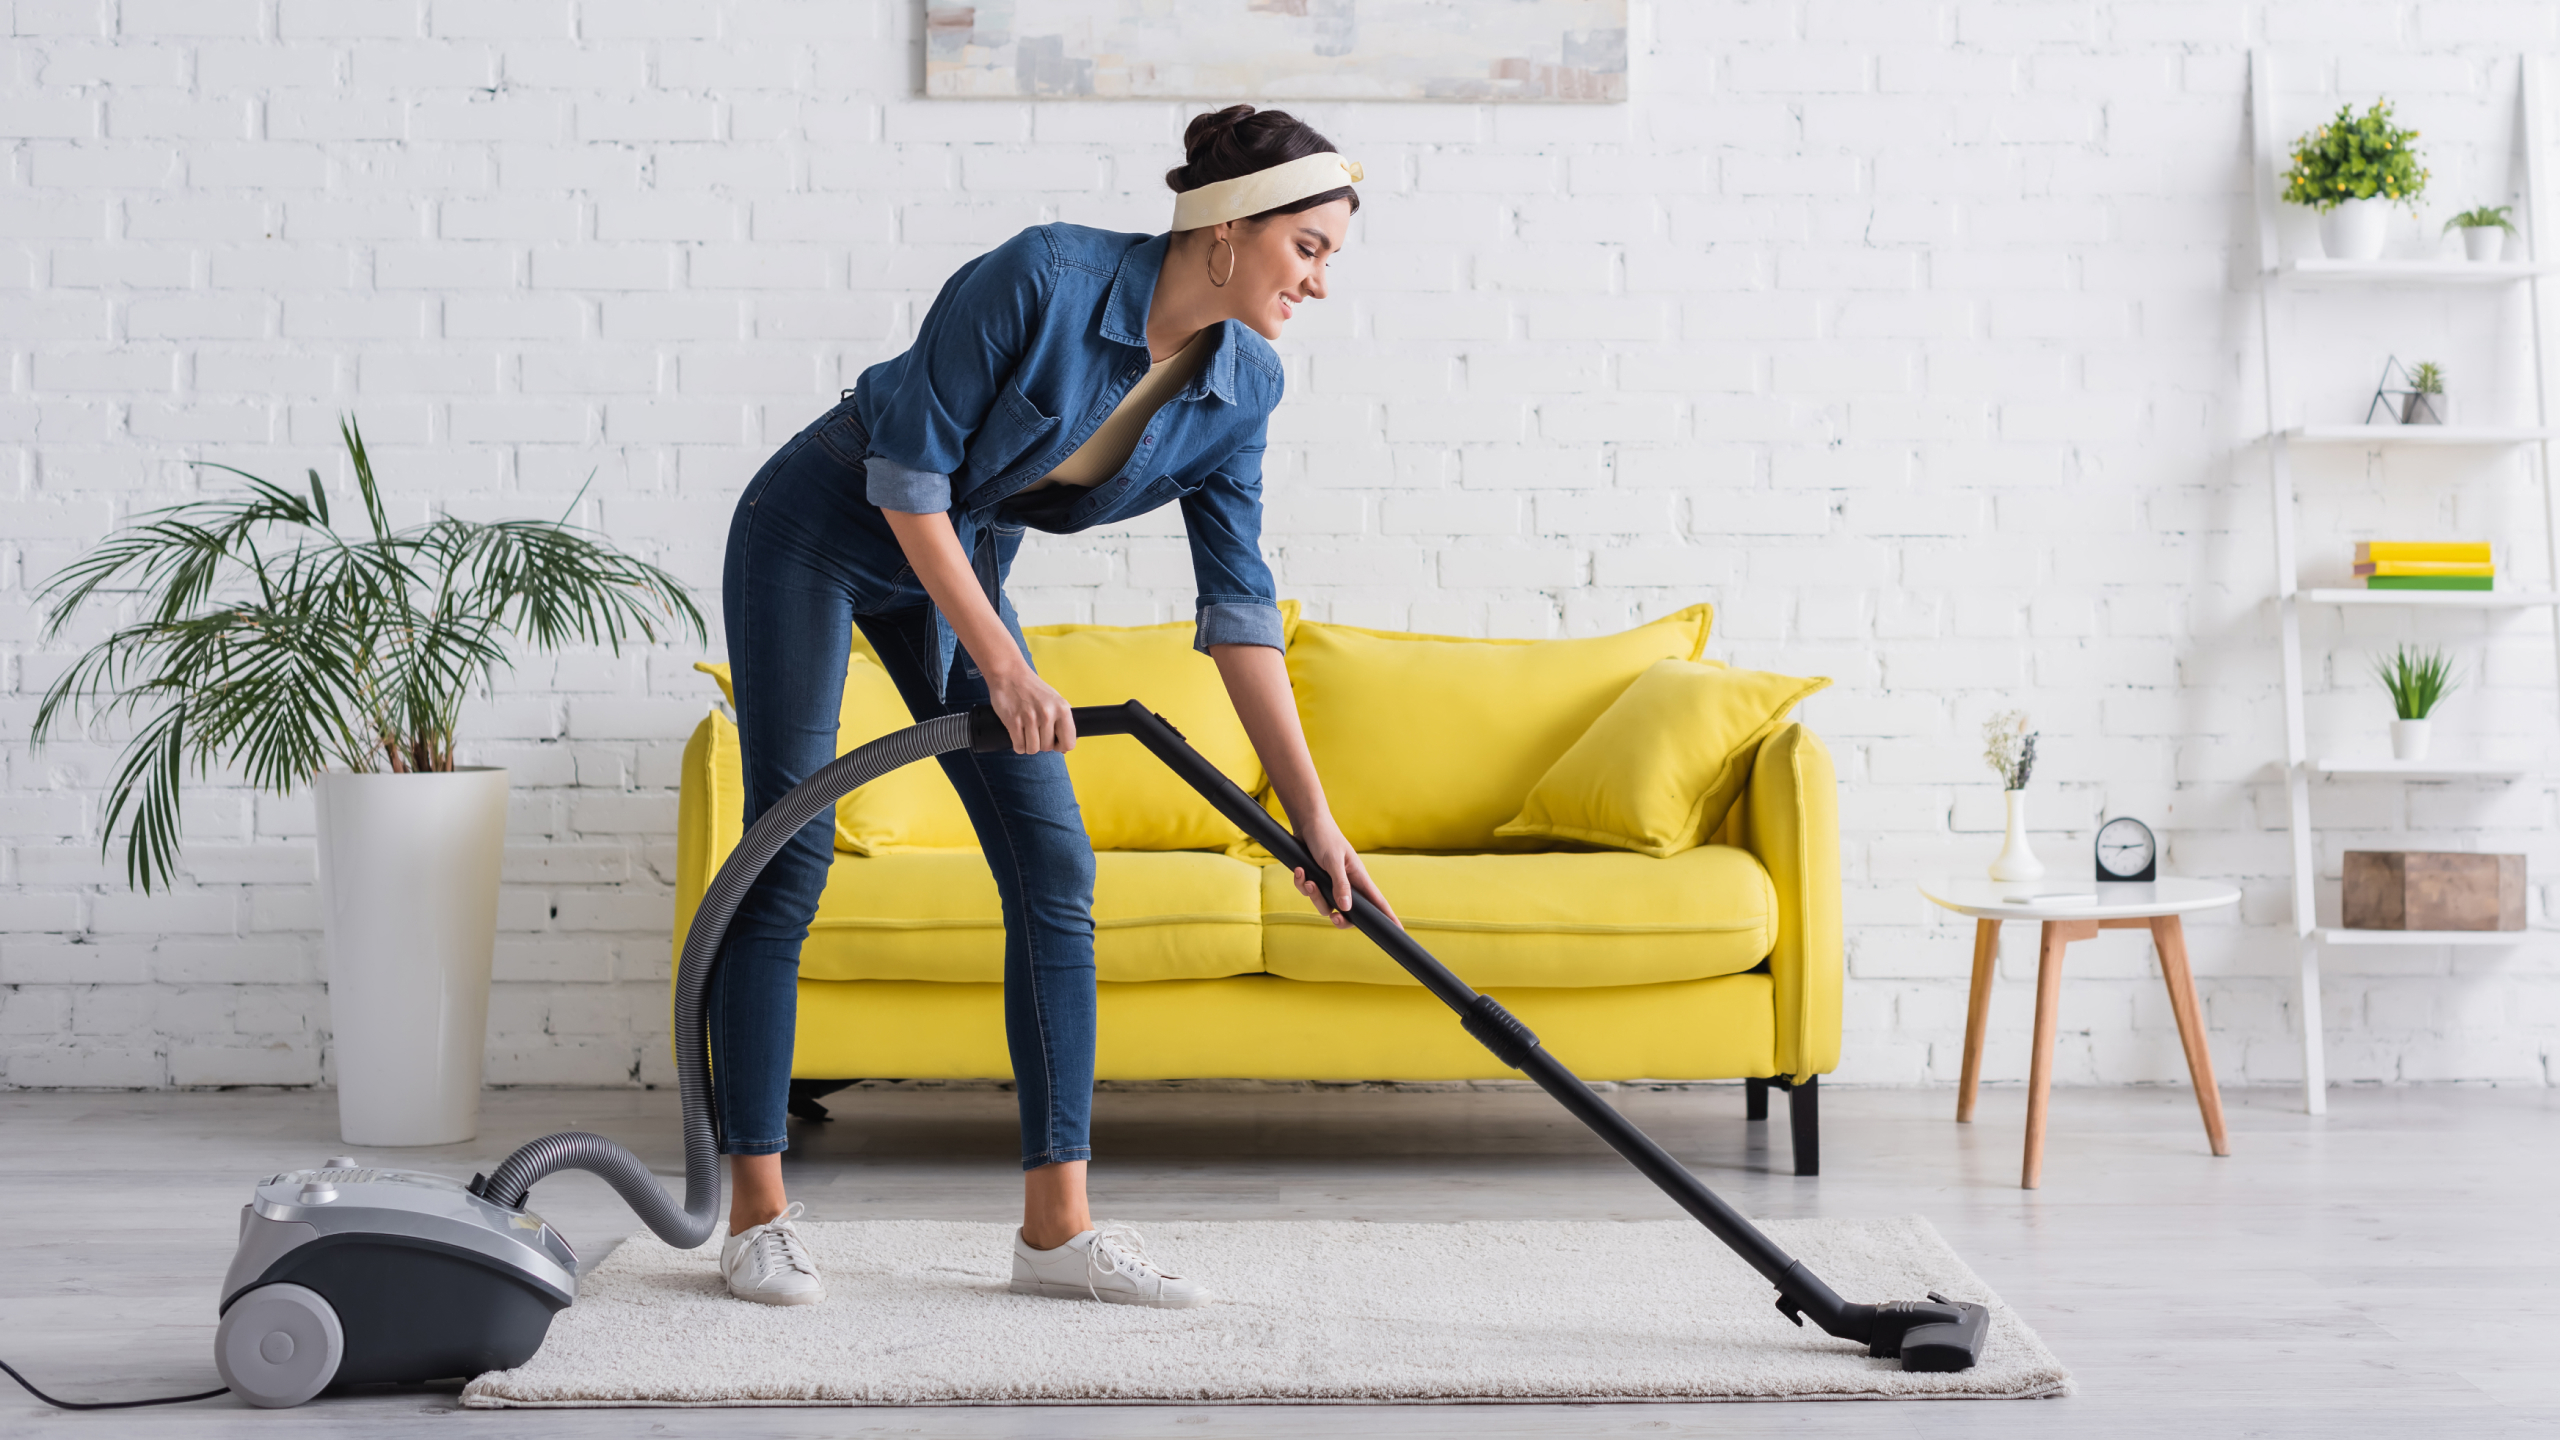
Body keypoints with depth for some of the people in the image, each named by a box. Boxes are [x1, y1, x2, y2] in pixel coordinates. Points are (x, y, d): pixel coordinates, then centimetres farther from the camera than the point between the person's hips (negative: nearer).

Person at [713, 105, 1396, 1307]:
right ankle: (757, 1216, 0)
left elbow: (1236, 607, -8)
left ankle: (1056, 1228, -1)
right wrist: (1001, 668, -26)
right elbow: (907, 474, -25)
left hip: (954, 562, 6)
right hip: (814, 530, -6)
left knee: (1053, 870, -4)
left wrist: (1313, 816, -12)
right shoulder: (1042, 280, -30)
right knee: (789, 857, -9)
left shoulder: (1241, 387, -11)